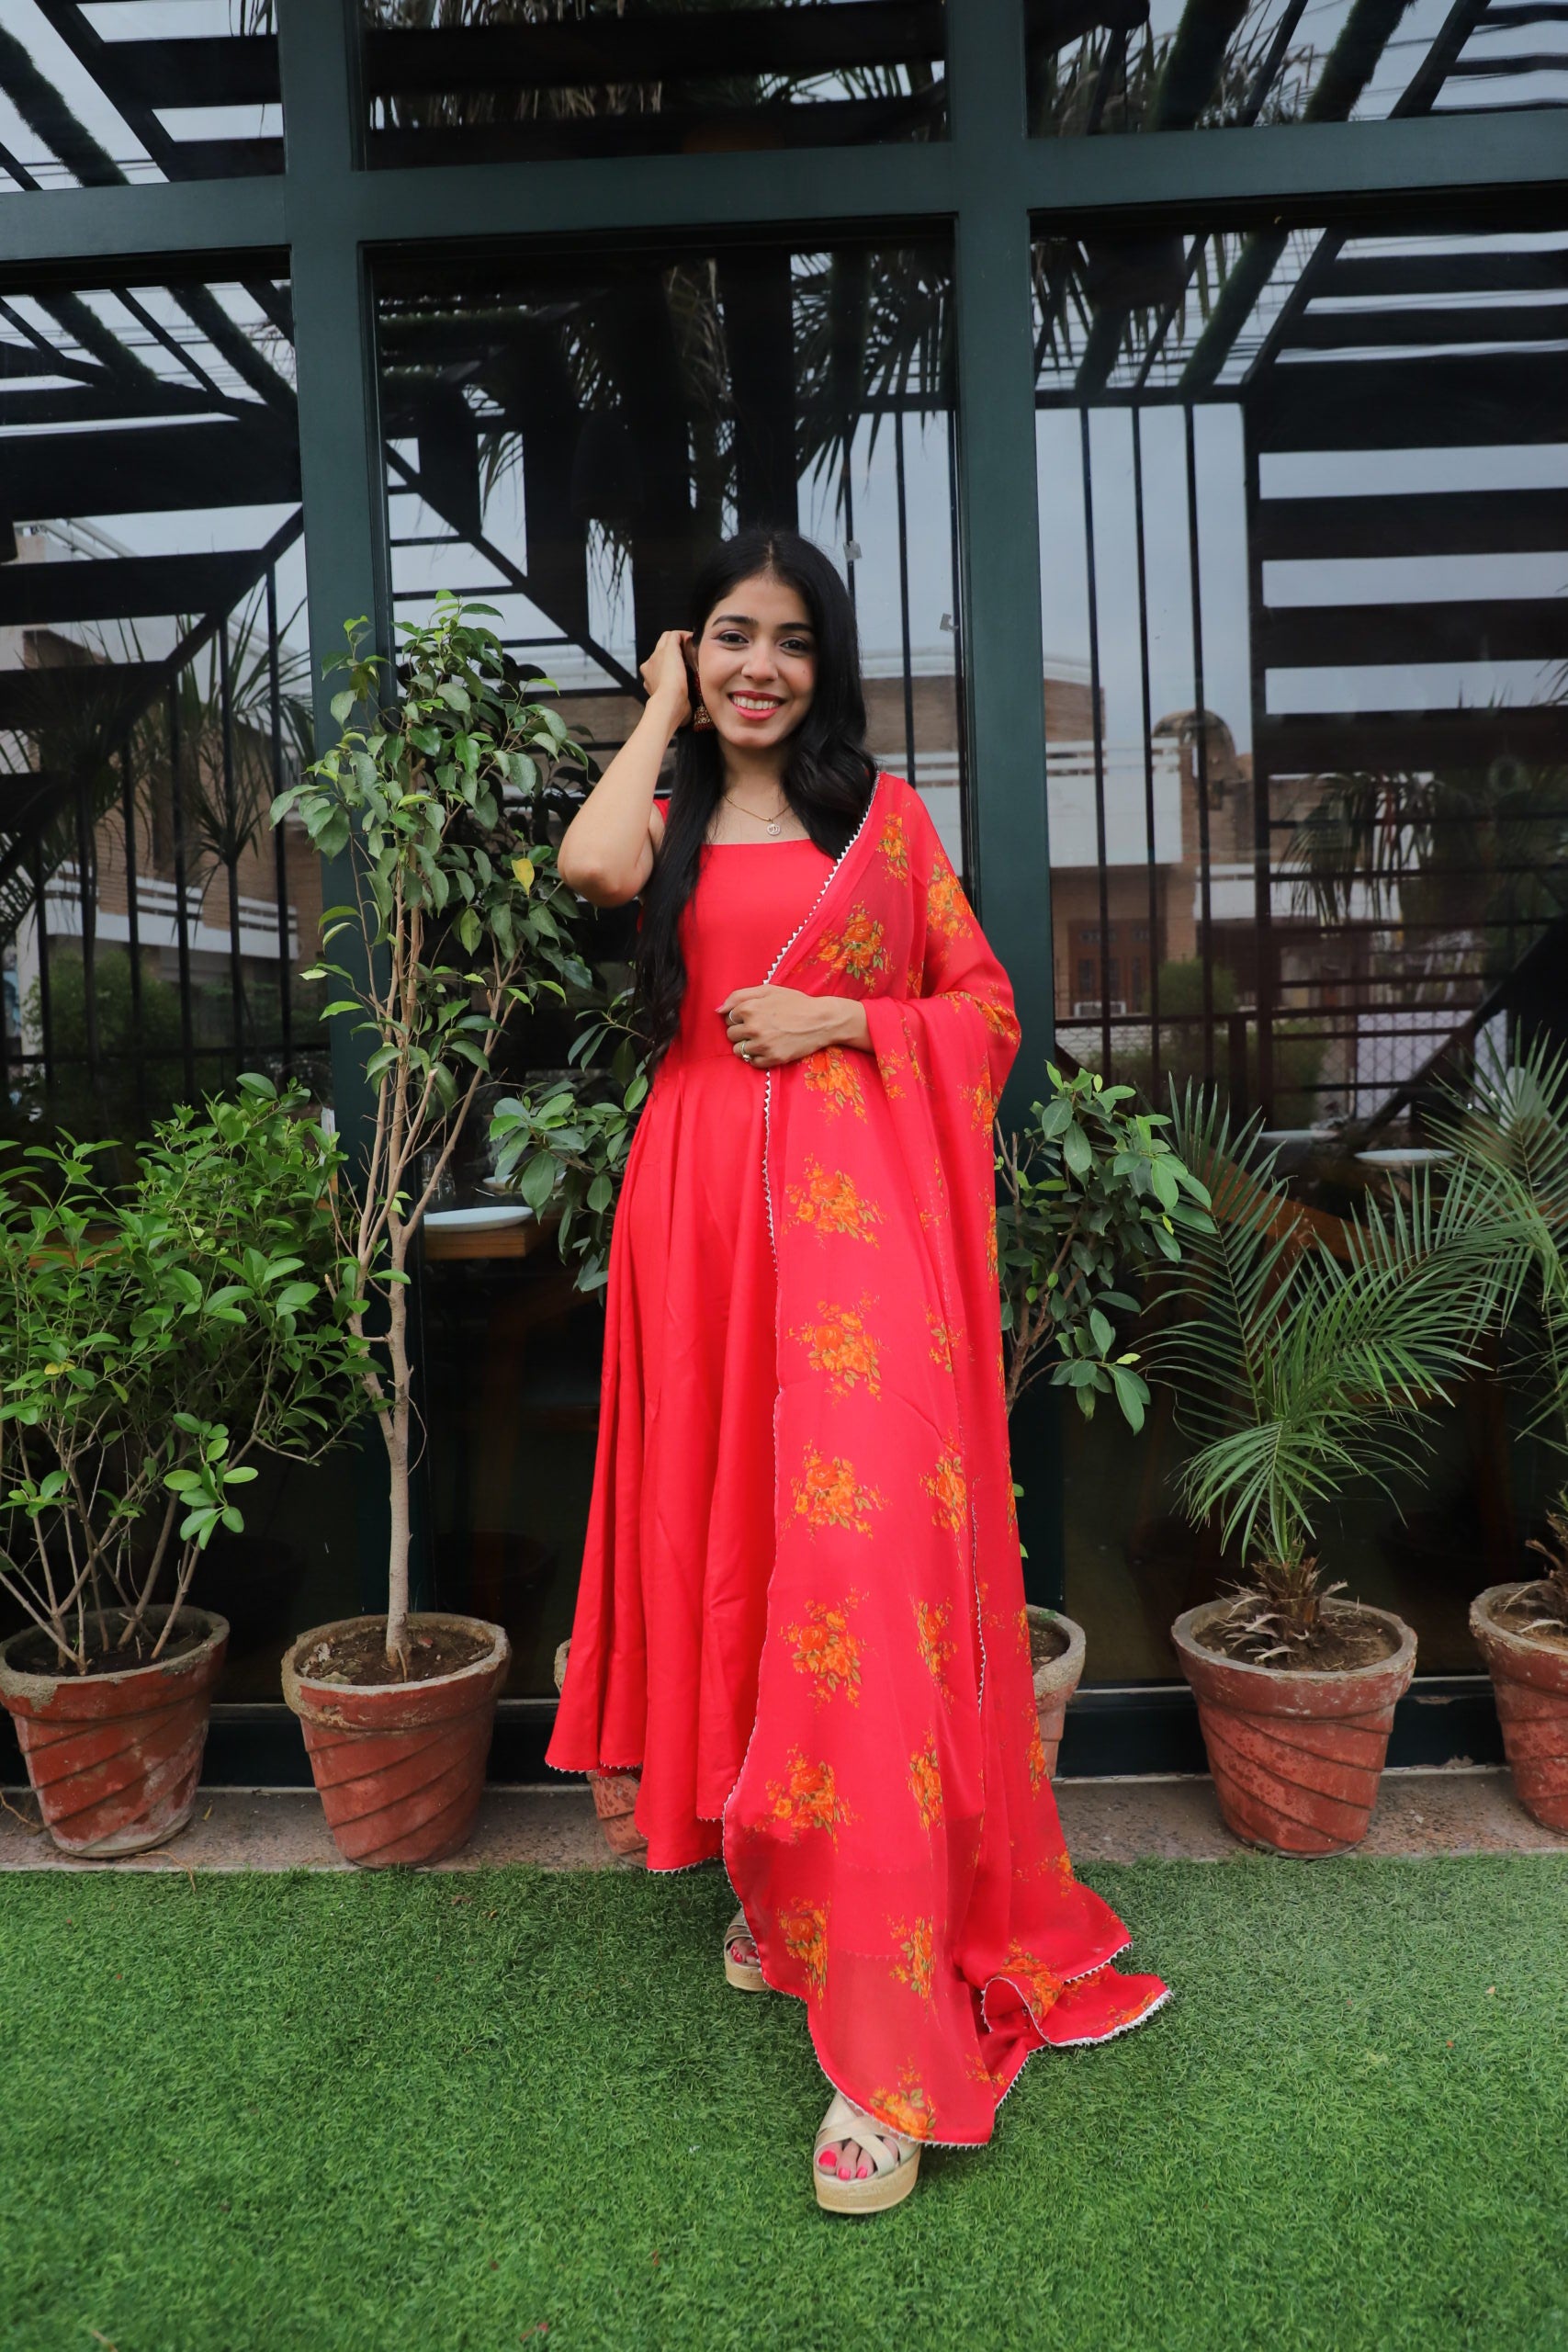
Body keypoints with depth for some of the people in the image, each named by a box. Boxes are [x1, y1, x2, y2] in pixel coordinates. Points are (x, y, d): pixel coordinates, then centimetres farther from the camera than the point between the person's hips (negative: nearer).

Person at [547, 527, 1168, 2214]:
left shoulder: (884, 812, 11)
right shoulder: (665, 822, 13)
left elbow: (988, 1006, 9)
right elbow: (590, 868, -12)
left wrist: (836, 1018, -6)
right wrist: (659, 714, 4)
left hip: (860, 1201, -2)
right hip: (703, 1203, 3)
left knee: (859, 1556, -10)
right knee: (729, 1539, 8)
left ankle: (892, 2047, -4)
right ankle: (776, 1886, 31)